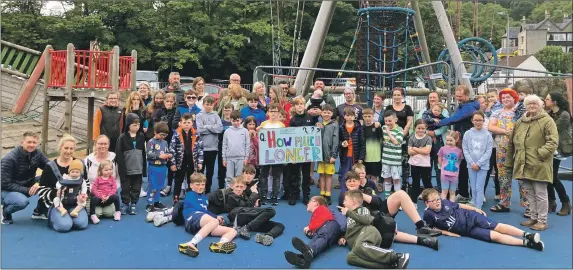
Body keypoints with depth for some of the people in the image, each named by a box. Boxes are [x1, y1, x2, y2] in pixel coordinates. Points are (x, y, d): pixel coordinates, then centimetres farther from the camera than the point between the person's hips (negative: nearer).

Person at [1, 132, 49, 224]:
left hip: (28, 185, 6)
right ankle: (4, 211, 0)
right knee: (22, 201, -37)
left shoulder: (38, 153, -9)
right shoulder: (9, 159, -23)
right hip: (8, 190, -5)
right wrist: (27, 190, -28)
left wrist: (38, 183, -28)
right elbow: (5, 184, -22)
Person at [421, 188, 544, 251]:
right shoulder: (428, 214, -14)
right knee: (495, 236, -16)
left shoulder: (445, 202, -3)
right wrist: (448, 232, -10)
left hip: (470, 217, 3)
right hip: (467, 230, -3)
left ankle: (526, 235, -15)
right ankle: (526, 243, -21)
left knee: (498, 227, -14)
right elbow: (432, 229, -3)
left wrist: (476, 209, 11)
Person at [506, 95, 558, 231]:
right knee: (529, 193, 15)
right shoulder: (520, 122, 13)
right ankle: (533, 217, 26)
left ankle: (542, 221, 12)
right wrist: (509, 162, 16)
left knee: (540, 193, 1)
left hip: (539, 165, -6)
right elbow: (512, 143, 16)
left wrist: (540, 153, -22)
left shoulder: (547, 121, -6)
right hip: (524, 165, 6)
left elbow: (553, 142, -13)